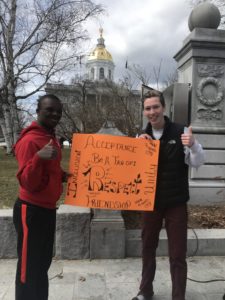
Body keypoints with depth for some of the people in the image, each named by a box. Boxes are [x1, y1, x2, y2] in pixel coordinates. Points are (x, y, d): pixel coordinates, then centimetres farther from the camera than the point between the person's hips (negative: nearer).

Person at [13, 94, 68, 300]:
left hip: (48, 209, 9)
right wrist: (38, 157, -39)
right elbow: (28, 182, -24)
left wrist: (67, 176, 6)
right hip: (31, 211, -9)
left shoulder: (51, 138, 10)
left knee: (43, 264, 21)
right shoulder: (30, 140, -18)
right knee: (29, 268, 4)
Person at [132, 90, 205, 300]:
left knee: (177, 254, 6)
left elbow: (198, 163, -11)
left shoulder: (181, 132, -9)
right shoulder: (142, 137, 2)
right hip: (150, 201, 4)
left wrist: (193, 146, -32)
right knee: (148, 248, 18)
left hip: (176, 202, -3)